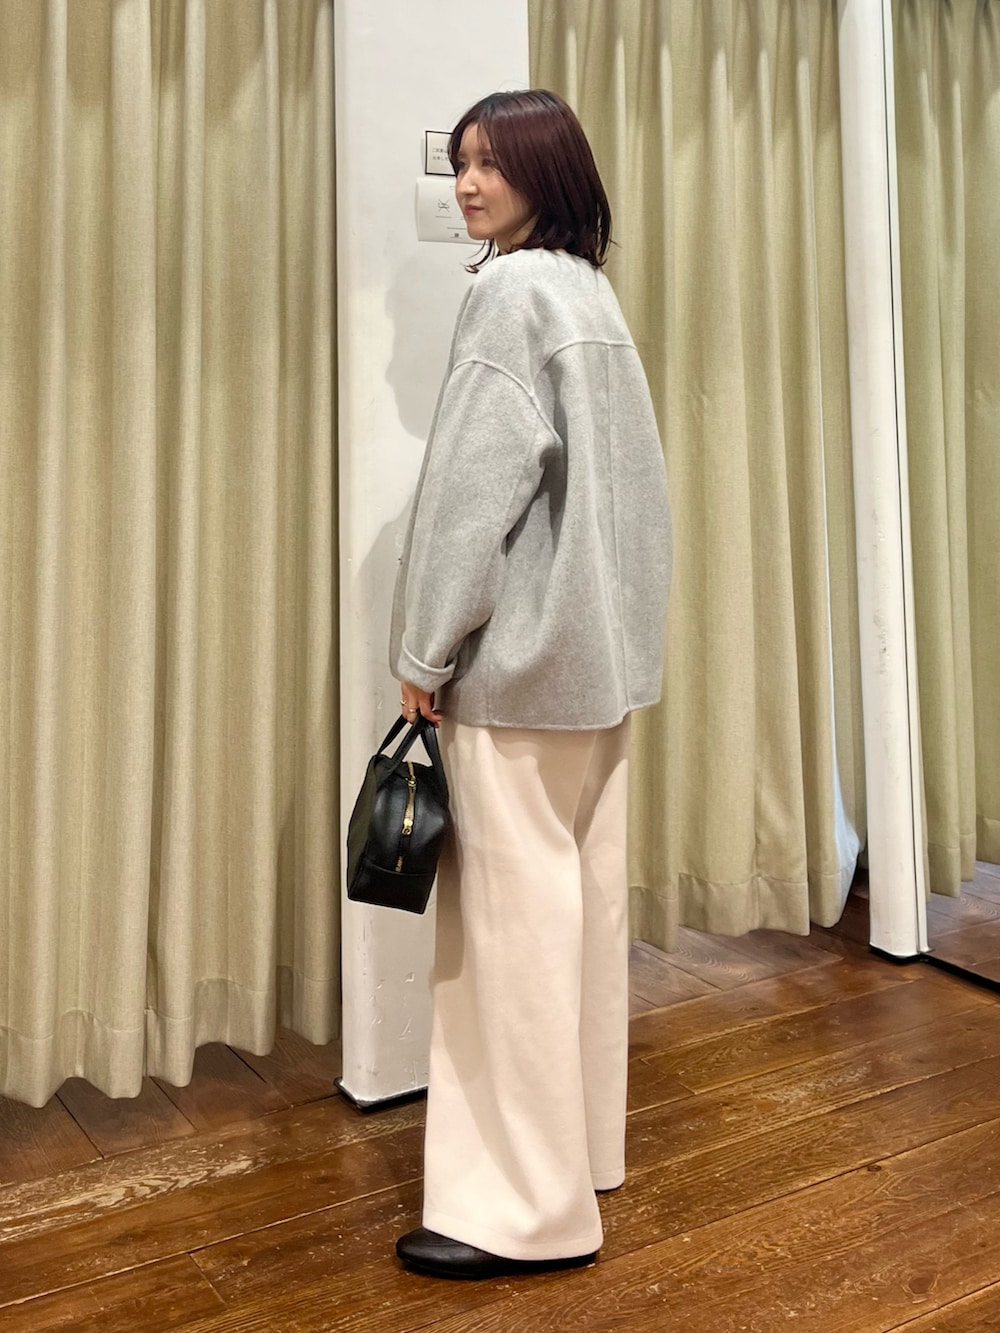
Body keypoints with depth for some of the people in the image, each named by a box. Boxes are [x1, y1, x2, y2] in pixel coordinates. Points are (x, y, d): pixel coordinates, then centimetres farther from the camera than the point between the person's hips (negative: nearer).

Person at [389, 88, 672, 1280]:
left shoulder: (512, 291, -10)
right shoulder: (592, 294, 16)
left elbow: (478, 480, -17)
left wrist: (425, 646, -11)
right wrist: (608, 627, 19)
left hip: (520, 645, -9)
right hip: (599, 641, 9)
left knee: (515, 907, -4)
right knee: (584, 892, 13)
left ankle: (529, 1205, 6)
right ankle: (582, 1144, 27)